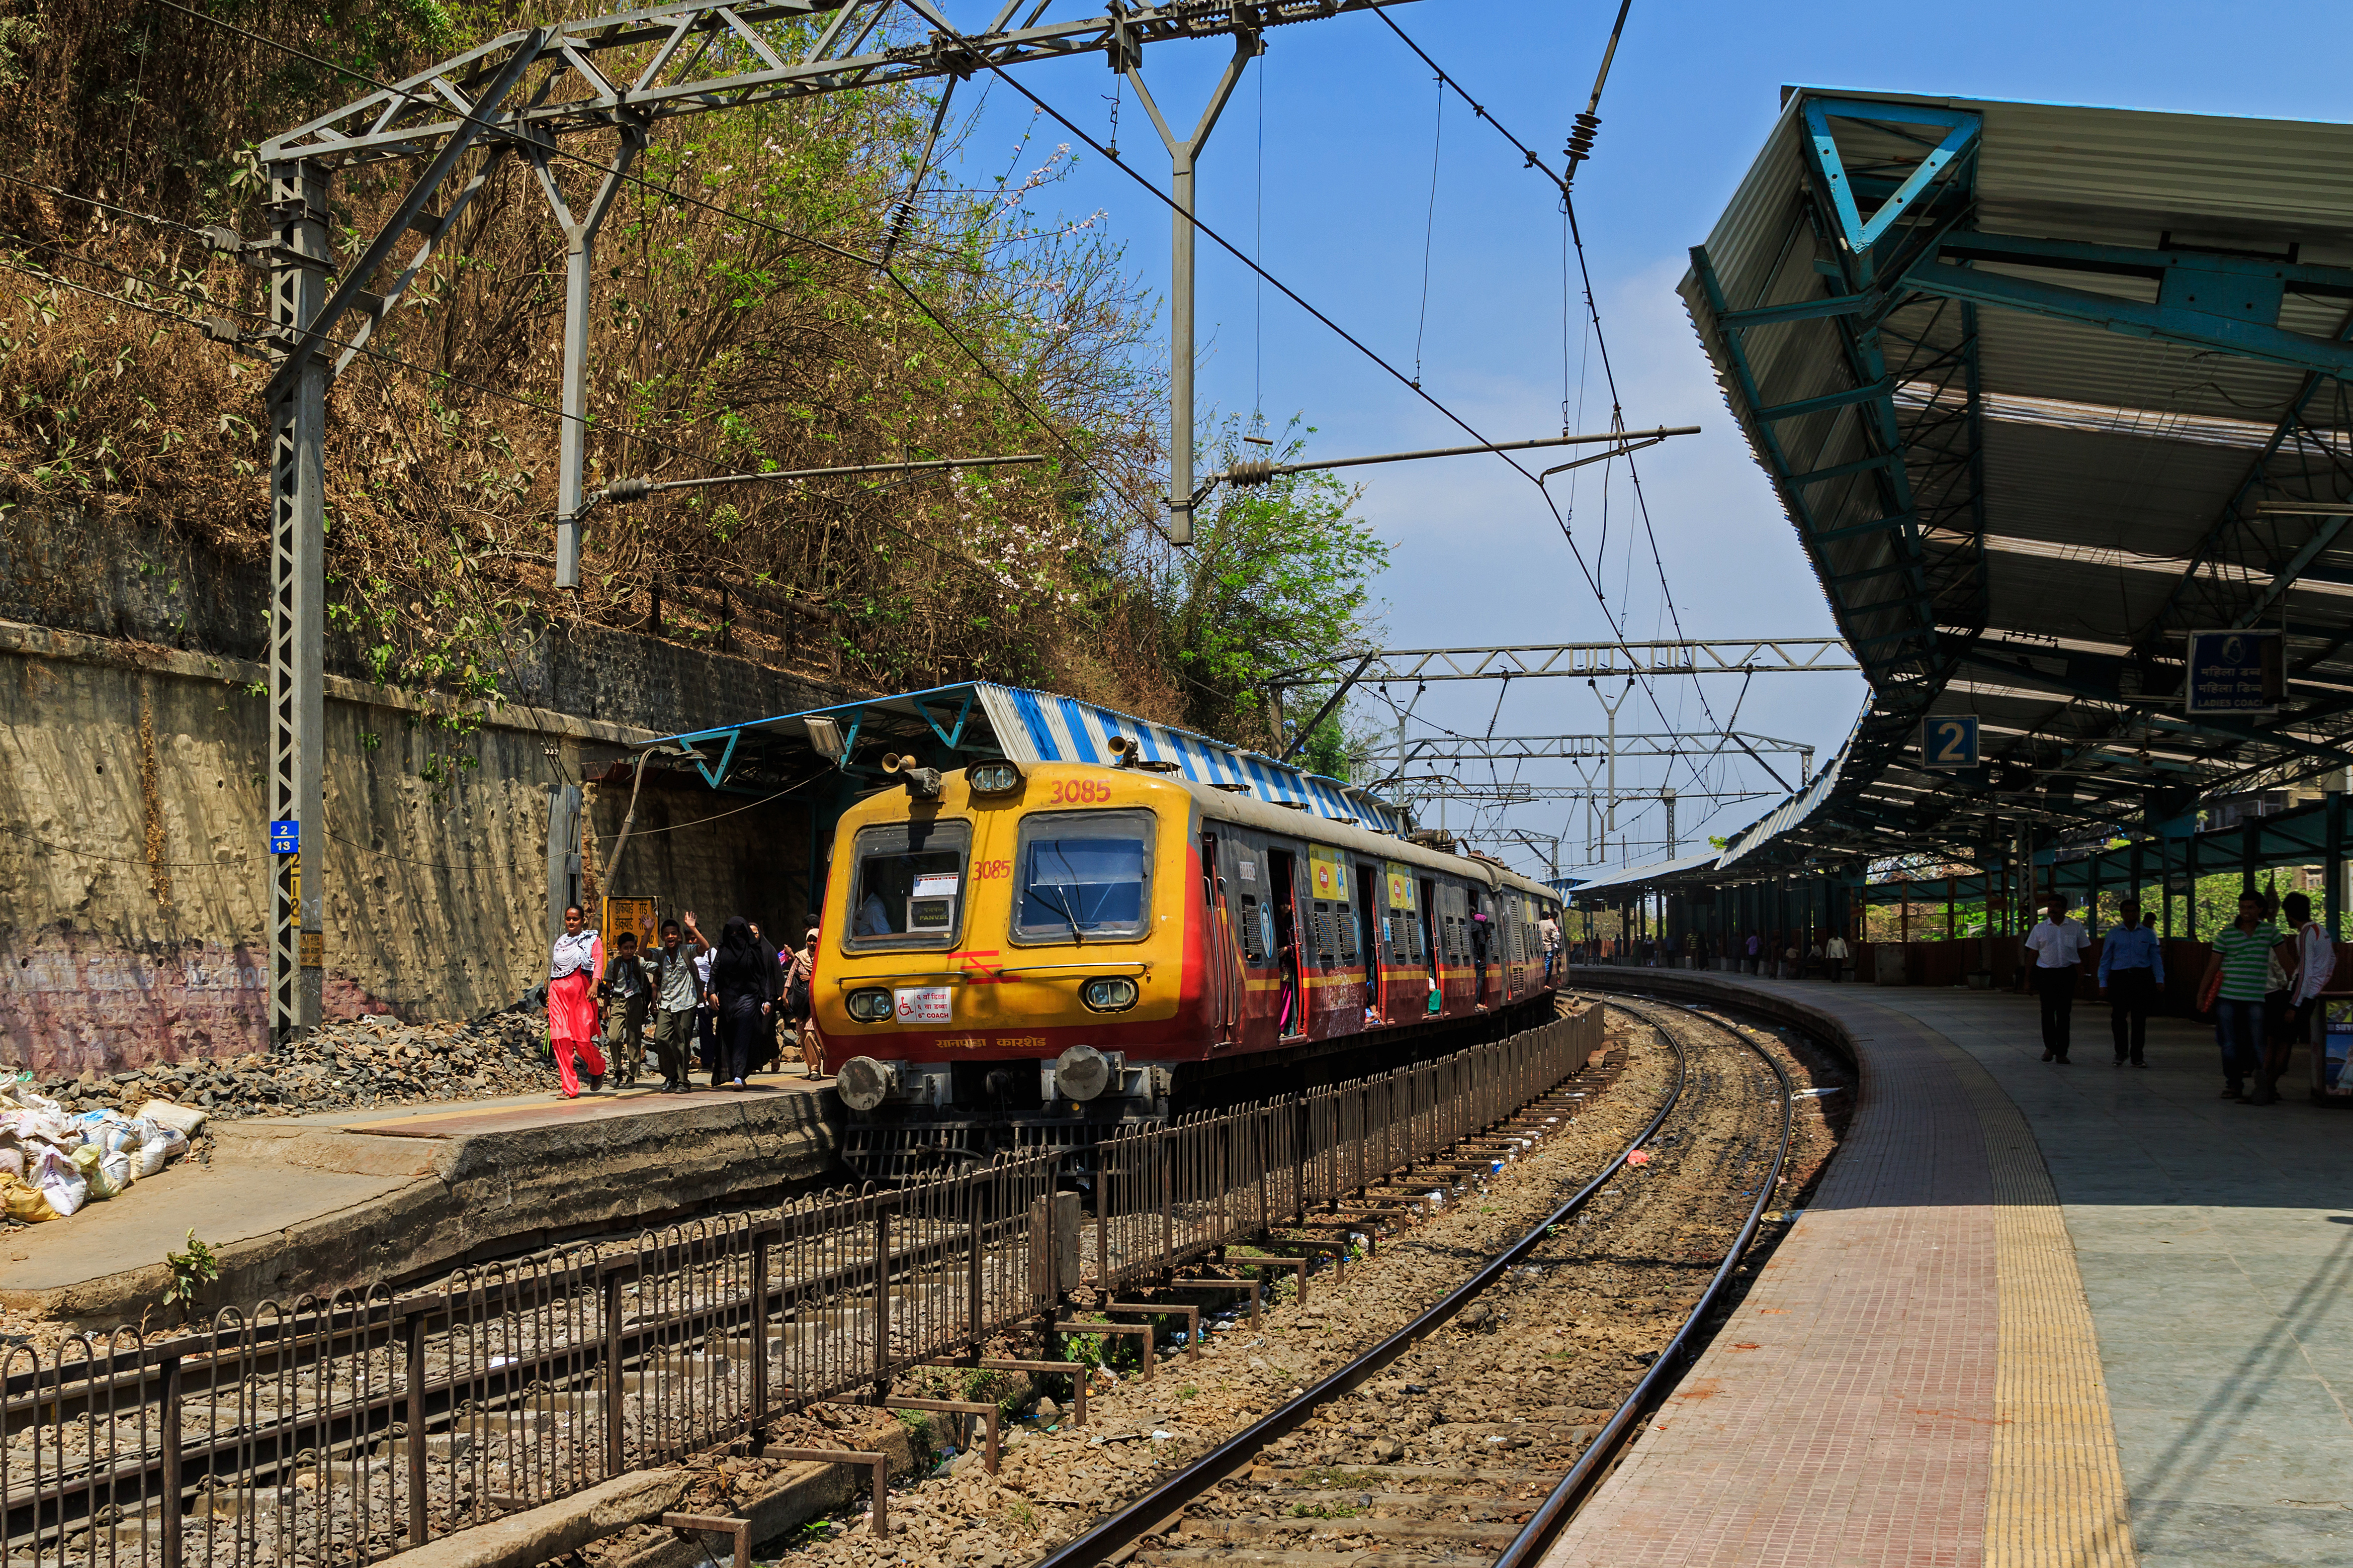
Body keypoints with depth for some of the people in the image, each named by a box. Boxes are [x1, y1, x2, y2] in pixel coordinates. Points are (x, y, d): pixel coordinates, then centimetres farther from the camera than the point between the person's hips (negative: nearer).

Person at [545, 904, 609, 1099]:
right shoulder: (561, 942, 23)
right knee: (559, 1037, -9)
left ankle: (598, 1068, 23)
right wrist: (549, 997, 20)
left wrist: (594, 985, -24)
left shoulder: (592, 940, 8)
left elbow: (598, 963, -7)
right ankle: (570, 1087, -7)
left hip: (580, 988, -4)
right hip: (558, 990, 4)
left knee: (582, 1039, -9)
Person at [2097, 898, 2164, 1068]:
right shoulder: (2113, 934, 10)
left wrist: (2159, 980, 0)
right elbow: (2105, 959, 11)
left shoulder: (2148, 934, 11)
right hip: (2120, 978, 0)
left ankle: (2137, 1057, 10)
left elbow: (2156, 958, 10)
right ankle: (2121, 1051, 13)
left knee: (2139, 1017, 0)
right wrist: (2103, 982, 5)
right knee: (2118, 1016, -9)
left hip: (2142, 978, 0)